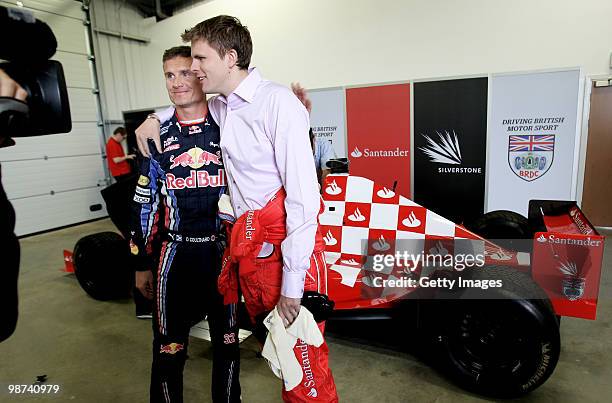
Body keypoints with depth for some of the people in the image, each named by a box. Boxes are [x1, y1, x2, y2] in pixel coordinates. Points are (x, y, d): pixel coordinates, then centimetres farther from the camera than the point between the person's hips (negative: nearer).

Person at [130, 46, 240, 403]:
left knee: (227, 339, 16)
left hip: (224, 251, 0)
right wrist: (143, 264, 8)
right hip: (176, 254, 1)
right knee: (169, 344, 10)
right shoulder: (158, 137, 5)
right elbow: (145, 203, 7)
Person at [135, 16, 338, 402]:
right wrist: (156, 118, 15)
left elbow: (303, 196, -18)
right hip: (248, 246, 8)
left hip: (287, 248, -7)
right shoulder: (219, 107, 10)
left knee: (304, 359, 0)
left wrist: (293, 281, -18)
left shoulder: (278, 101, -13)